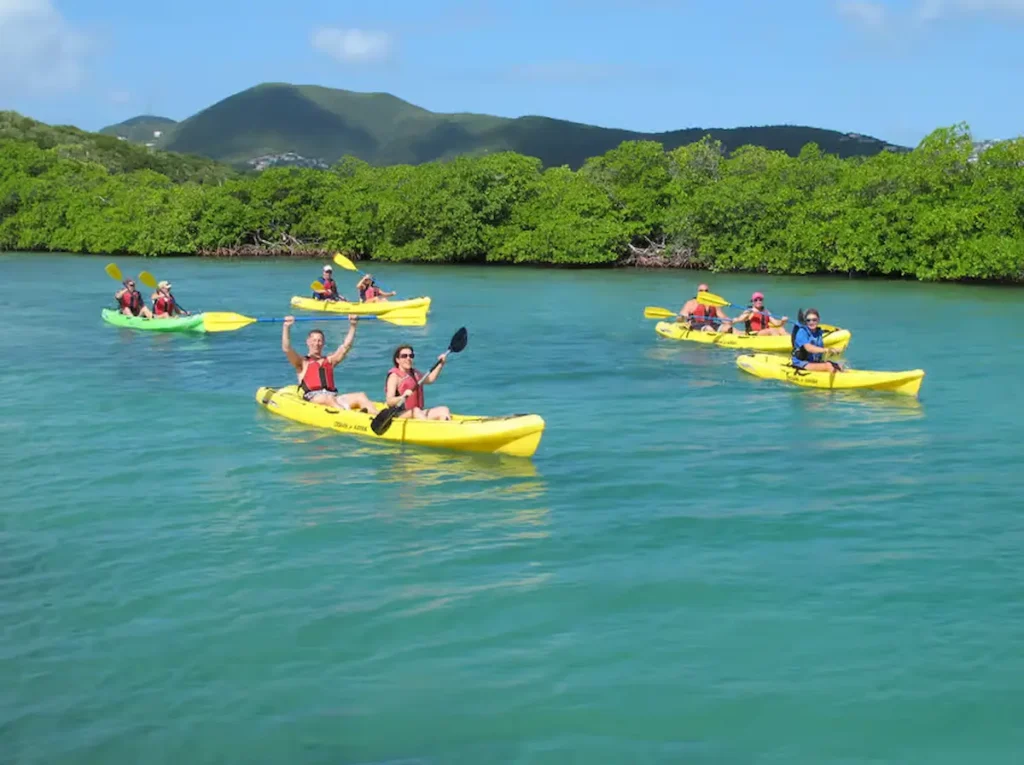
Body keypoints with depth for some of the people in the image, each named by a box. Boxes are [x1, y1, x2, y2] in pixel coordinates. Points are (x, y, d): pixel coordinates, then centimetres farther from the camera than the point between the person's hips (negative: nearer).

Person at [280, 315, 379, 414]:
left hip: (333, 396, 5)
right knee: (329, 398, -40)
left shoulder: (330, 361, 30)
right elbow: (286, 349, 4)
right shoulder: (302, 362, 18)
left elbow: (345, 346, 23)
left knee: (361, 396, -20)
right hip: (312, 397, -5)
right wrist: (287, 326, -6)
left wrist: (352, 325, 14)